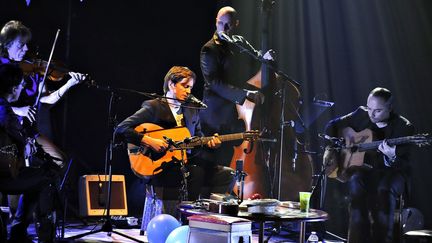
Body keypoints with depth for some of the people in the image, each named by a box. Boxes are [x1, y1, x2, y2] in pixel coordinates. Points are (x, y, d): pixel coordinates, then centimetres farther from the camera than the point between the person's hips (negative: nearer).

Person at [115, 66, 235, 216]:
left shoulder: (192, 112, 18)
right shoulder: (153, 107, -1)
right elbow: (121, 129, -9)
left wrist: (209, 143, -3)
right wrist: (149, 141, -20)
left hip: (187, 165, 7)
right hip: (161, 168, -6)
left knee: (226, 174, -11)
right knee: (197, 173, -31)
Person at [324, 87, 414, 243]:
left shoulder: (403, 127, -10)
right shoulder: (361, 115, 2)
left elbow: (405, 165, -15)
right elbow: (332, 126, 14)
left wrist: (392, 157, -37)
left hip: (391, 171, -3)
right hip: (363, 168, 3)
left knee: (384, 189, -37)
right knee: (356, 183, -33)